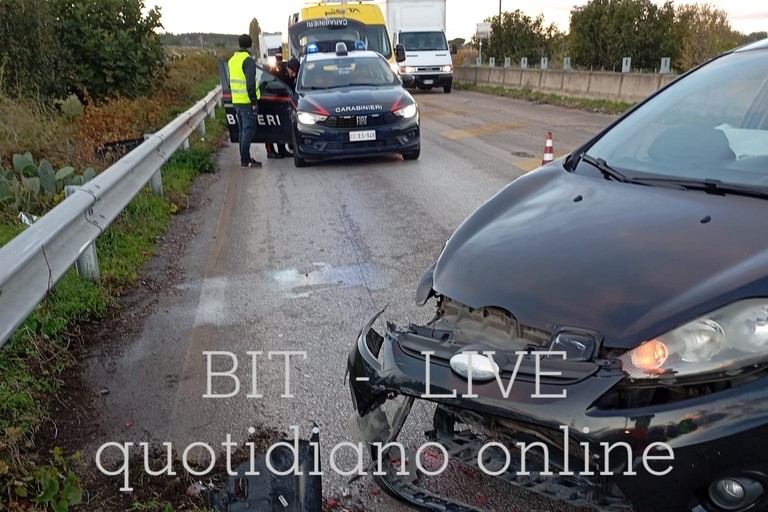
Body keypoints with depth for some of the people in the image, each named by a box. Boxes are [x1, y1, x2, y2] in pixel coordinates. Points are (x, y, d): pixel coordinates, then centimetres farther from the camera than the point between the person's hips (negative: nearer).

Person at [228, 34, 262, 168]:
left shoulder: (232, 60, 13)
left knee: (243, 131, 15)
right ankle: (245, 160, -4)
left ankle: (245, 157, 21)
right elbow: (250, 83, -21)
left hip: (236, 101, 9)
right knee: (248, 131, -4)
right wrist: (254, 102, -16)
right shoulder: (248, 60, -15)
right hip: (247, 102, -8)